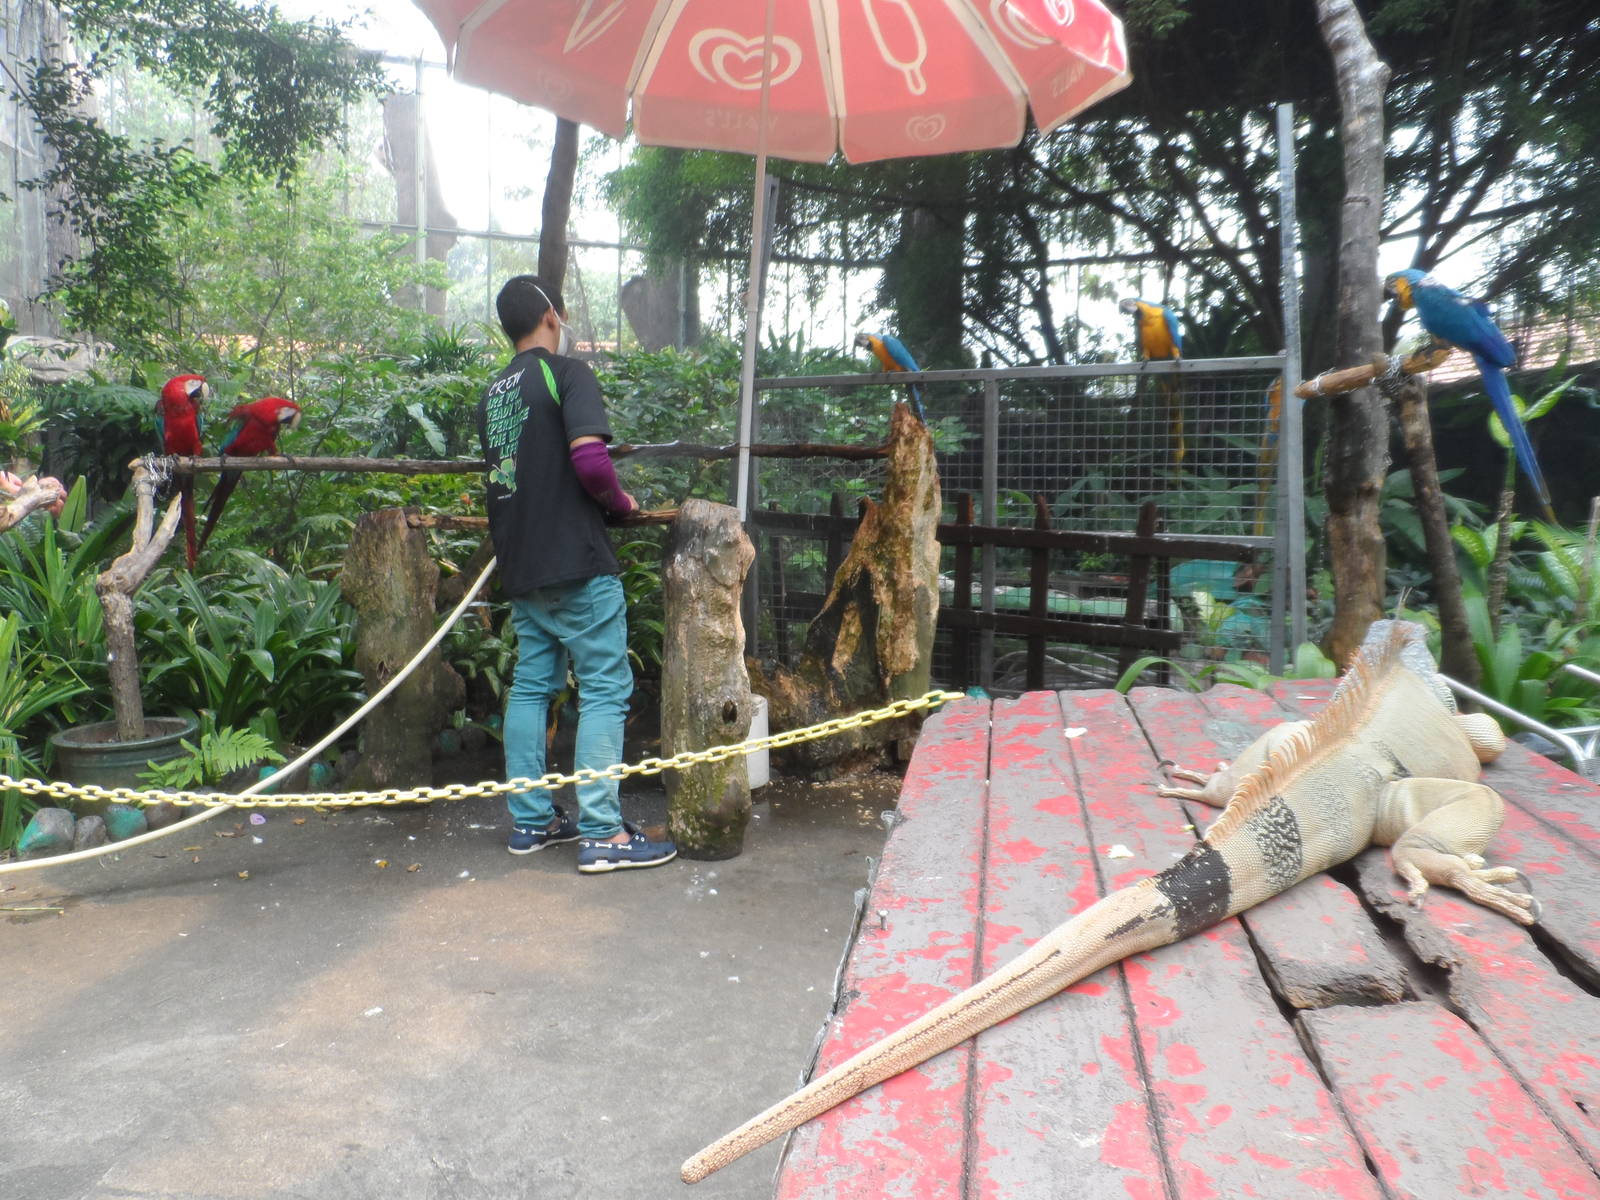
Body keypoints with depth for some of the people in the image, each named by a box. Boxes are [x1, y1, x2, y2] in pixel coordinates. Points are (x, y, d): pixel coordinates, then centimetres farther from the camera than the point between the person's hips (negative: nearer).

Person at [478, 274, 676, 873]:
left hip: (520, 565, 8)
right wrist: (620, 502, -3)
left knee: (530, 686, 13)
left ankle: (530, 821, 19)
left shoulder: (493, 393, 16)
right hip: (576, 563, -8)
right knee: (604, 690, -4)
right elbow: (590, 459, -21)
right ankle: (602, 834, -4)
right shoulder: (567, 374, -7)